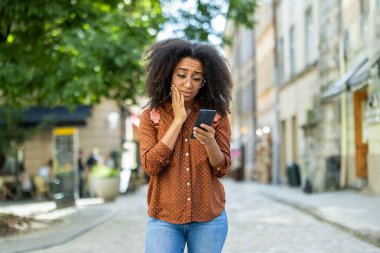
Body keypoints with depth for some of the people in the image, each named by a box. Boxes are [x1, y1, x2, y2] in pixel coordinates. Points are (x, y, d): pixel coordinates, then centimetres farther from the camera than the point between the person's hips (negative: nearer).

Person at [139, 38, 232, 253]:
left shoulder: (216, 114, 1)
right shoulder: (151, 116, 0)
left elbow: (222, 169, -1)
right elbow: (150, 165, -11)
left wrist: (209, 142, -22)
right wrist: (178, 120, -12)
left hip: (209, 219, 1)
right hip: (164, 219, -1)